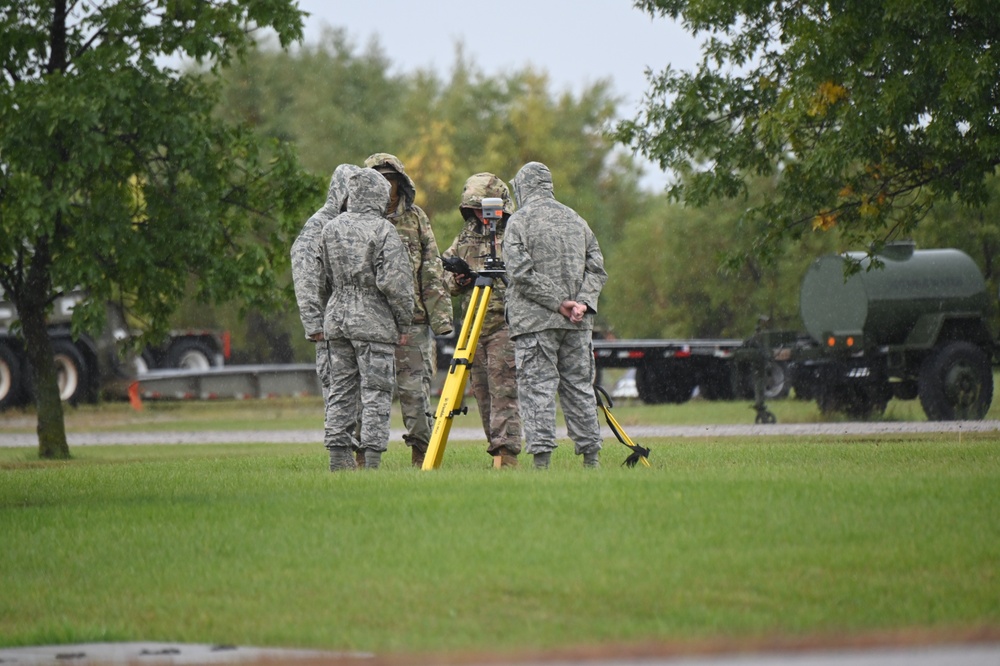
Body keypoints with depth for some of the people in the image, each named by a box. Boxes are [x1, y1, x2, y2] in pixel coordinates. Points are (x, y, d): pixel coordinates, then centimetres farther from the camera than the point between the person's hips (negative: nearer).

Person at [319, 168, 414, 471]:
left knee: (341, 389, 9)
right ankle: (372, 459, -7)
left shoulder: (331, 228, 7)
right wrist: (404, 322, -4)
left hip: (337, 318, 5)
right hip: (374, 321, -5)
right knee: (376, 391, -3)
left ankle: (339, 456, 8)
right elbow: (396, 282, -14)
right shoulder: (383, 231, -10)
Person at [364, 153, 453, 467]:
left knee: (415, 389, -3)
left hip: (412, 319, 0)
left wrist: (440, 316, -1)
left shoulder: (416, 218, 9)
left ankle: (422, 456, 3)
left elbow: (433, 272, 7)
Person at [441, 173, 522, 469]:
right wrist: (456, 279, -2)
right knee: (481, 390, 6)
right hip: (473, 326, 6)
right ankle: (497, 452, 12)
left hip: (505, 324, -6)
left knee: (503, 389, -13)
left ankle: (506, 453, -16)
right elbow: (444, 276, 20)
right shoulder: (464, 238, 17)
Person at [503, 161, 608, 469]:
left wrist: (558, 301, -10)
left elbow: (521, 272, -12)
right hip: (577, 326, 5)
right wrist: (583, 302, 0)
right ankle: (591, 457, 9)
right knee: (579, 386, 9)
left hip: (535, 321, -5)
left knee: (537, 387, -6)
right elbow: (596, 267, 10)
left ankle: (541, 458, -13)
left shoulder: (519, 221, -2)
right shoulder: (576, 220, 15)